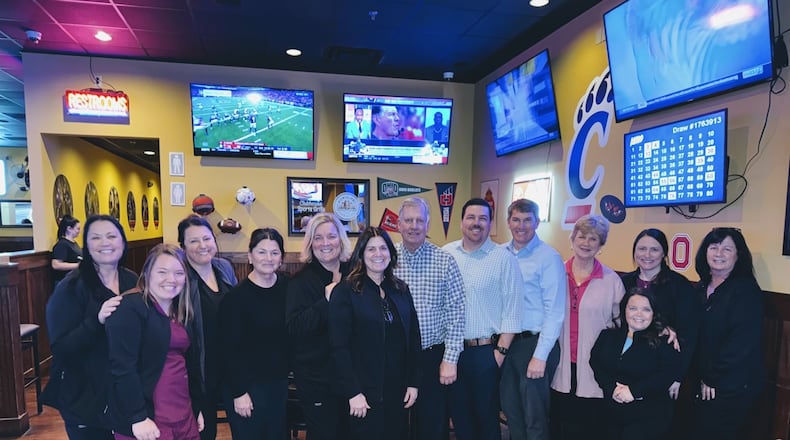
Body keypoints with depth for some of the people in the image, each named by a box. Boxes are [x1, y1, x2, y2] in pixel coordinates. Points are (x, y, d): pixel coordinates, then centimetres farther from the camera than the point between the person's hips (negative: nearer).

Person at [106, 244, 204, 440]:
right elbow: (122, 367, -18)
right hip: (147, 419, -7)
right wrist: (138, 417, -20)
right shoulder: (129, 308, -13)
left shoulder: (184, 313, 10)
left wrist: (197, 407, 15)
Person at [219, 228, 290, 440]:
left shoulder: (287, 286, -1)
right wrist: (239, 392, -13)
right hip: (247, 384, -5)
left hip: (279, 382, 5)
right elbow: (231, 349, -14)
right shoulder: (236, 296, -15)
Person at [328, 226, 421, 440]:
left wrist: (413, 382, 4)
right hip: (366, 391, -4)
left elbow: (413, 338, 8)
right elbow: (339, 347, -12)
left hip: (399, 389, 5)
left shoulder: (401, 289, 7)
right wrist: (353, 392, -14)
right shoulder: (345, 291, -9)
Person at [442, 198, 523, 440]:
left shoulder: (504, 259, -9)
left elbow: (512, 309, -8)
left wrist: (501, 350, -9)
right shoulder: (446, 254, 1)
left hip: (486, 350, -3)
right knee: (458, 411, 18)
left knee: (486, 413, 13)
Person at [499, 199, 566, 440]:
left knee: (535, 416, 9)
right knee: (511, 409, 20)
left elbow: (554, 312, -14)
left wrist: (540, 356, -16)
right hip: (505, 341, 5)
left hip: (534, 342, -5)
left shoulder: (549, 258, -13)